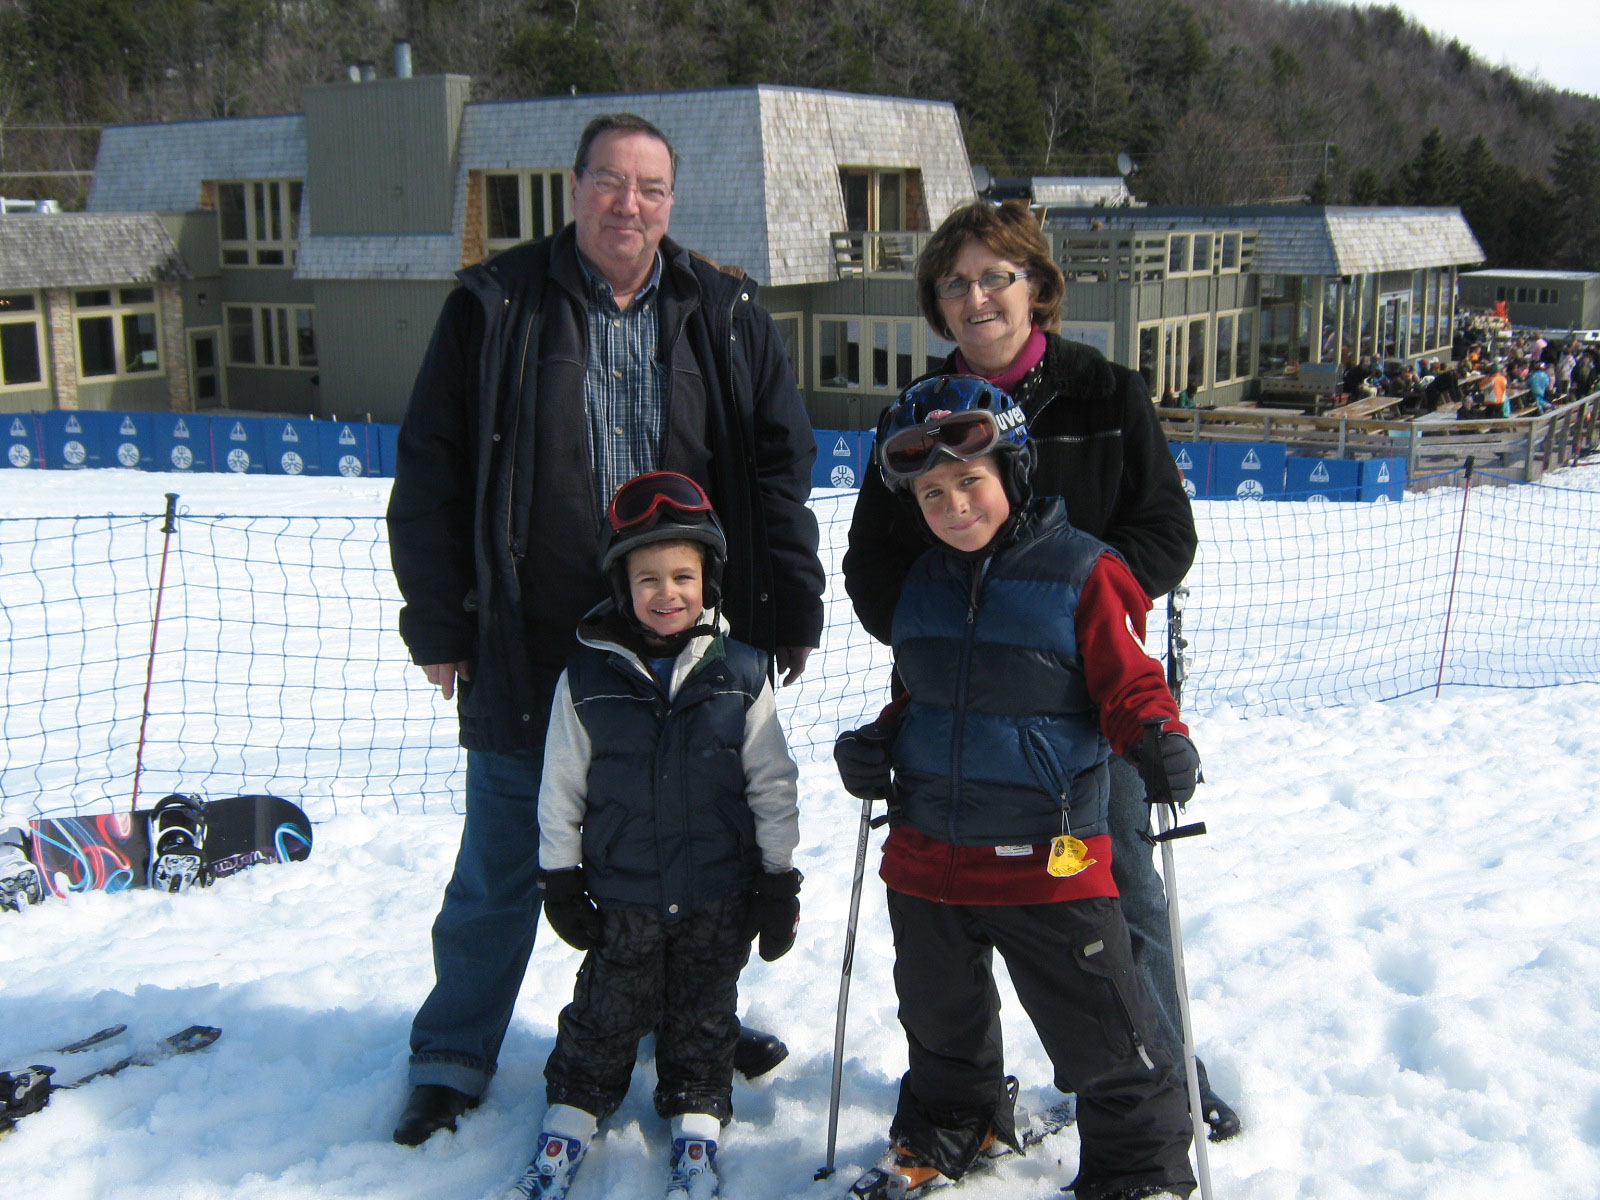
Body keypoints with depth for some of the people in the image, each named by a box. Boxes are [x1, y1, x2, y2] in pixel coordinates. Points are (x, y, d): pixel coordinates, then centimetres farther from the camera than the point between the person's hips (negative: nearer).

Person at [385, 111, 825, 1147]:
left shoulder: (727, 315, 5)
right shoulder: (496, 307, -1)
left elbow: (781, 468, 8)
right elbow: (432, 475, 1)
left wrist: (790, 612, 4)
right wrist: (438, 624, -2)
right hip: (532, 647, -2)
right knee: (504, 867, 8)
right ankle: (454, 1055, 27)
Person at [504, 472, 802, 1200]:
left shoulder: (739, 674, -7)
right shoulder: (587, 678, -8)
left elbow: (772, 785, -1)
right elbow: (561, 789, 0)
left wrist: (780, 883, 0)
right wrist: (560, 883, 2)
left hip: (718, 898, 0)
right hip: (622, 897, 0)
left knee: (703, 1018, 15)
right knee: (605, 1017, 12)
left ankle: (696, 1127, 32)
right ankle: (569, 1119, 31)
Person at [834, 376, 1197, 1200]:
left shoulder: (1081, 573, -11)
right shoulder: (921, 581, 6)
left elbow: (1127, 683, -7)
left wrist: (1159, 738, -25)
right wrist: (879, 744, 3)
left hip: (1048, 858, -5)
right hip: (927, 852, 6)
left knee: (1102, 1035, 3)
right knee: (940, 1021, 24)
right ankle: (950, 1120, 48)